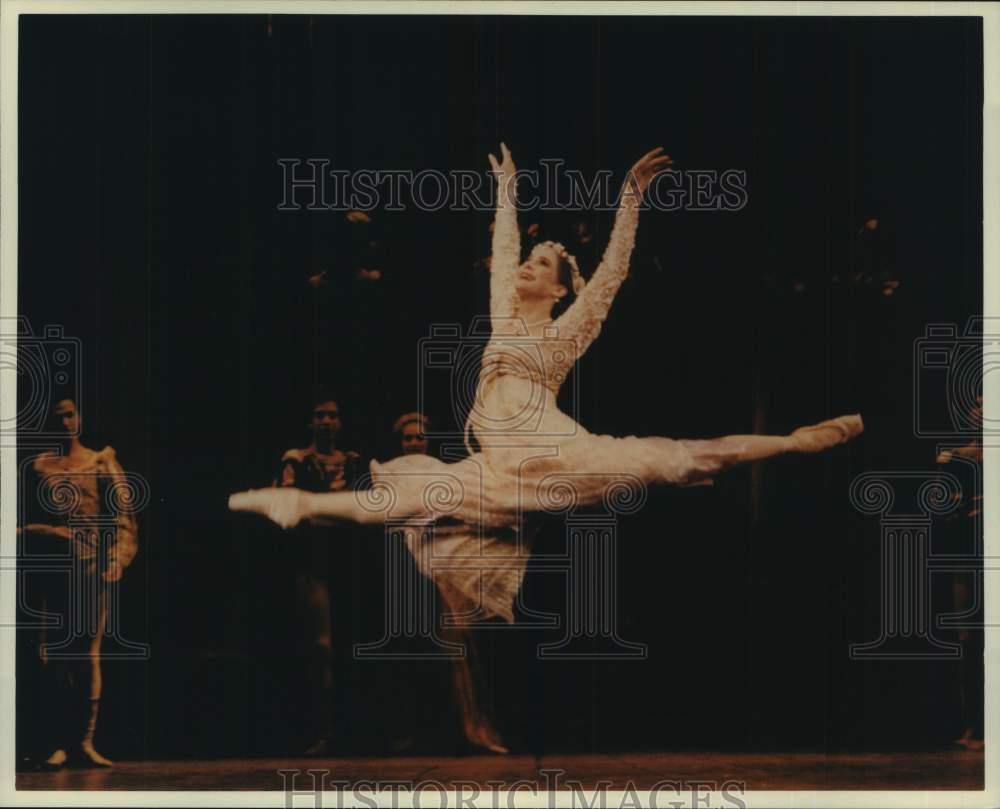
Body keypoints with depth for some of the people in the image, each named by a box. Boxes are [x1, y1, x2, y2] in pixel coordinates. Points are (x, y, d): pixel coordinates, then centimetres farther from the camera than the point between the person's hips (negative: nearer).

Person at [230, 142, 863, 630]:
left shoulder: (568, 328, 9)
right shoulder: (505, 315, 25)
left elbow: (613, 269, 2)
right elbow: (502, 252, 35)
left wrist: (632, 195, -2)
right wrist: (507, 189, 40)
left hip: (545, 450, -2)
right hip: (503, 467, 2)